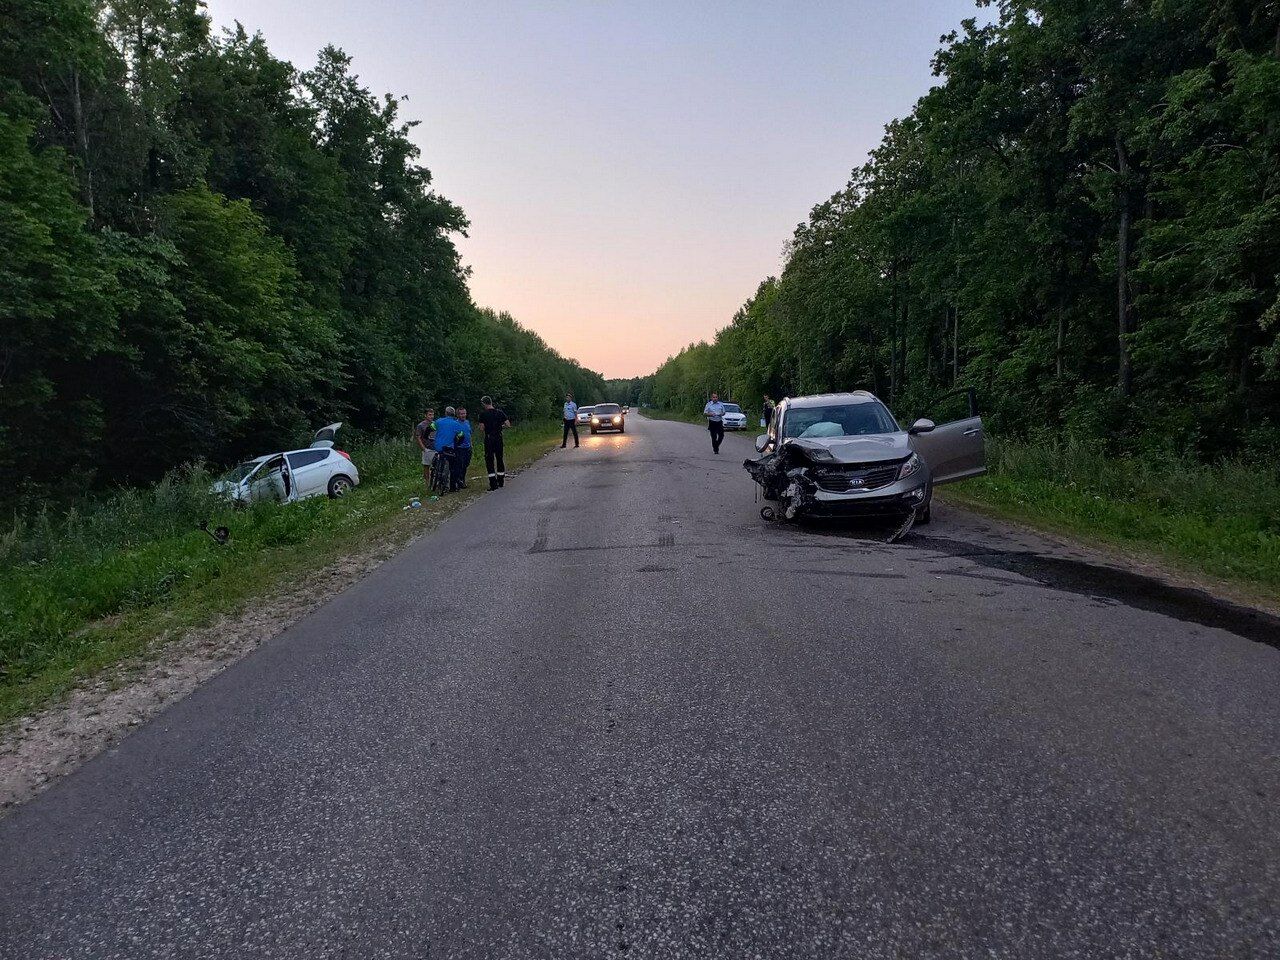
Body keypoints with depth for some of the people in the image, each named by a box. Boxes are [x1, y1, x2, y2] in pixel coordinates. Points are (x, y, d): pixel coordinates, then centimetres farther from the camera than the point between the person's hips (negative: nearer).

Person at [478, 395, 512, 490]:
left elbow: (482, 428, -10)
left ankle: (493, 484, -7)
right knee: (499, 458, 16)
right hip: (499, 438, 4)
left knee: (489, 460, 0)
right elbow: (508, 424, -1)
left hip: (489, 438, -4)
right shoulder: (500, 412, 2)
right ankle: (501, 481, 23)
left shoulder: (483, 414, -8)